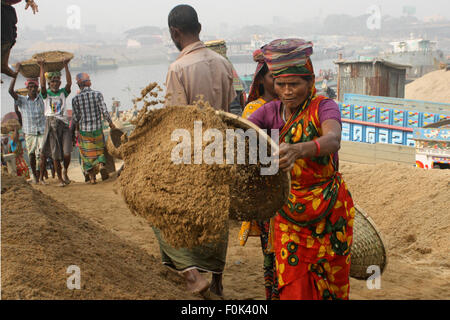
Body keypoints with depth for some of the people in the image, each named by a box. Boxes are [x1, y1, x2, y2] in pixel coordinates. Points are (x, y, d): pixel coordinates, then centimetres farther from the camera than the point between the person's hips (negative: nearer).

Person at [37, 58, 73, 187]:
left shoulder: (63, 93, 8)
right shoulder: (46, 94, 4)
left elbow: (69, 83, -7)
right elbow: (42, 85, -14)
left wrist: (66, 66, -13)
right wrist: (42, 67, -16)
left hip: (64, 124, 1)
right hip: (51, 124, -1)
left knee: (67, 153, -11)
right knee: (56, 155, 2)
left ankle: (65, 172, 16)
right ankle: (60, 179, 14)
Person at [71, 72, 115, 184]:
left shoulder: (76, 99, -7)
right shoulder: (97, 94, -7)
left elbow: (76, 118, -4)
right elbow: (104, 111, -10)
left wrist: (76, 130, 13)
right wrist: (111, 123, 4)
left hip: (83, 130, 0)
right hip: (97, 129, 0)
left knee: (87, 153, 11)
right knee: (99, 149, 19)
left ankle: (92, 177, 12)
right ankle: (101, 165, -7)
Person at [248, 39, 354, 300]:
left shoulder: (324, 107, -14)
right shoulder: (271, 111, -1)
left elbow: (333, 140, -36)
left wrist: (297, 150, -57)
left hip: (329, 210, -3)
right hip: (288, 209, 3)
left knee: (329, 283, 11)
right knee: (292, 285, 6)